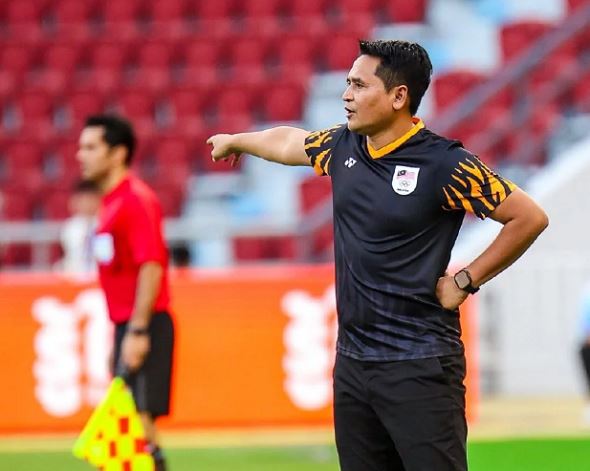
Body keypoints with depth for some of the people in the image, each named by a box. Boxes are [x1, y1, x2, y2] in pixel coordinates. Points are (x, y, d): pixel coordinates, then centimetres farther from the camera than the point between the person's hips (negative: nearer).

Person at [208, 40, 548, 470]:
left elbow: (529, 217, -10)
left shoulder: (444, 164, -13)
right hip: (352, 361, 7)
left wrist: (465, 281, -7)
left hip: (420, 366, -7)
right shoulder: (342, 146, 8)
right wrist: (236, 140, 49)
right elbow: (288, 141, 31)